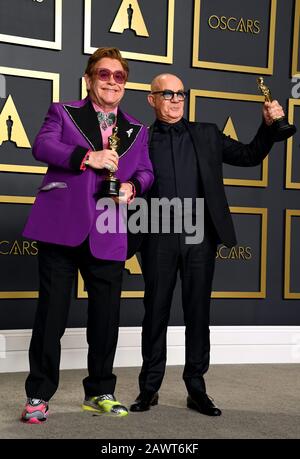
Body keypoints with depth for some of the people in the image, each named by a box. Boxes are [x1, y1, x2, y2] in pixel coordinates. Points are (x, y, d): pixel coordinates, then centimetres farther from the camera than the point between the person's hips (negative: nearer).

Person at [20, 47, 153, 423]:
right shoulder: (63, 113, 8)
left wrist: (133, 186, -6)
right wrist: (87, 157, -22)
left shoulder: (137, 130, 18)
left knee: (106, 317, 8)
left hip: (108, 236, 3)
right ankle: (38, 396, 13)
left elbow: (145, 171, 17)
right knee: (51, 314, 1)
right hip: (61, 228, -3)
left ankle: (100, 392, 24)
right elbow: (42, 146, -8)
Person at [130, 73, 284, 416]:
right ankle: (149, 388, 17)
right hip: (159, 237, -1)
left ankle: (196, 389, 17)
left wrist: (269, 125, 0)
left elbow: (250, 156, 13)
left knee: (198, 313, 6)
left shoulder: (206, 135, 12)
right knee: (155, 313, 5)